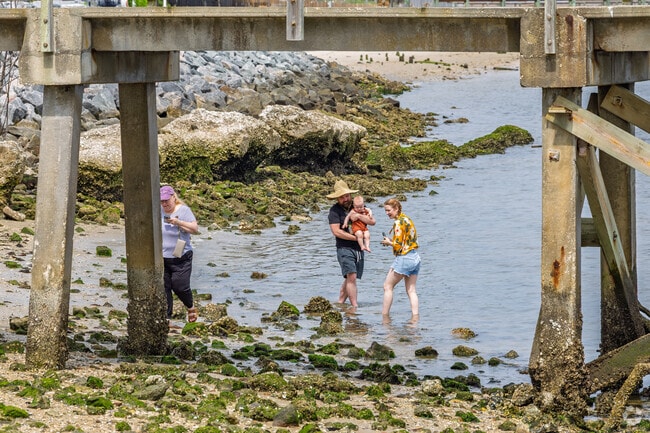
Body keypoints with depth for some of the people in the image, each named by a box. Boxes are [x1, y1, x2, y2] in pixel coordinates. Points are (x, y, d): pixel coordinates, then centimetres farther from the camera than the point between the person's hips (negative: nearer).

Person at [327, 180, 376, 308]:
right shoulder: (334, 210, -5)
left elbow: (372, 221, 4)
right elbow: (336, 231, -13)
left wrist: (358, 216, -13)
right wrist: (356, 238, -11)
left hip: (358, 249, 5)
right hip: (344, 248, -5)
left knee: (350, 278, 10)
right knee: (351, 276, -18)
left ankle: (340, 303, 22)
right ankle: (355, 306, -21)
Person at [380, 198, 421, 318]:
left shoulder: (398, 223, -14)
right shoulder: (407, 220, 13)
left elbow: (398, 246, -18)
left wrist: (388, 242, 1)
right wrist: (392, 241, 12)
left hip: (404, 258, -9)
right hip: (415, 257, 9)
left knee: (387, 286, 2)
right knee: (411, 290, 8)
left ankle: (384, 315, 3)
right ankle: (416, 315, 1)